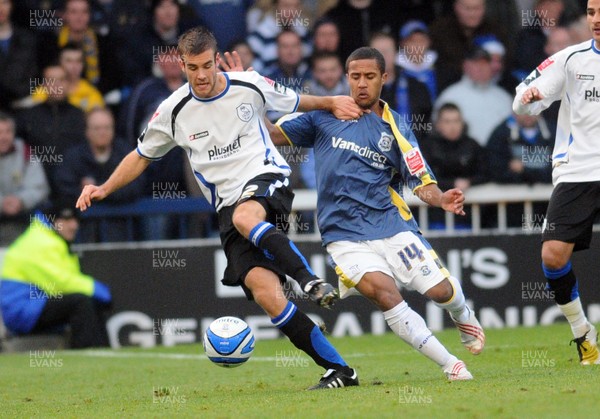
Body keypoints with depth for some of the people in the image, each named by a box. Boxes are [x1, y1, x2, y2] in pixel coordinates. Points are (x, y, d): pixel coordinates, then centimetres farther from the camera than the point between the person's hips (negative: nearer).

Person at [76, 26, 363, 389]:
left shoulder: (250, 85, 1)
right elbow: (142, 156, 18)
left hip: (267, 180, -1)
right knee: (266, 294, -19)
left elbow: (295, 102, 20)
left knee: (244, 217, -41)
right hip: (228, 204, 2)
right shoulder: (174, 111, 3)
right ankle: (339, 370, -15)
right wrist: (103, 189, 8)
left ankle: (311, 280, -29)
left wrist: (331, 102, 4)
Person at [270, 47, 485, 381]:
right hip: (344, 235, -1)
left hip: (392, 224, 1)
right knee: (385, 294, -22)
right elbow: (273, 134, 6)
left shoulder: (395, 128, 6)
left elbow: (422, 183, 2)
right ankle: (451, 365, -13)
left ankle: (464, 317, 35)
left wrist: (441, 199, -19)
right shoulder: (325, 115, 6)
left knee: (441, 290, -5)